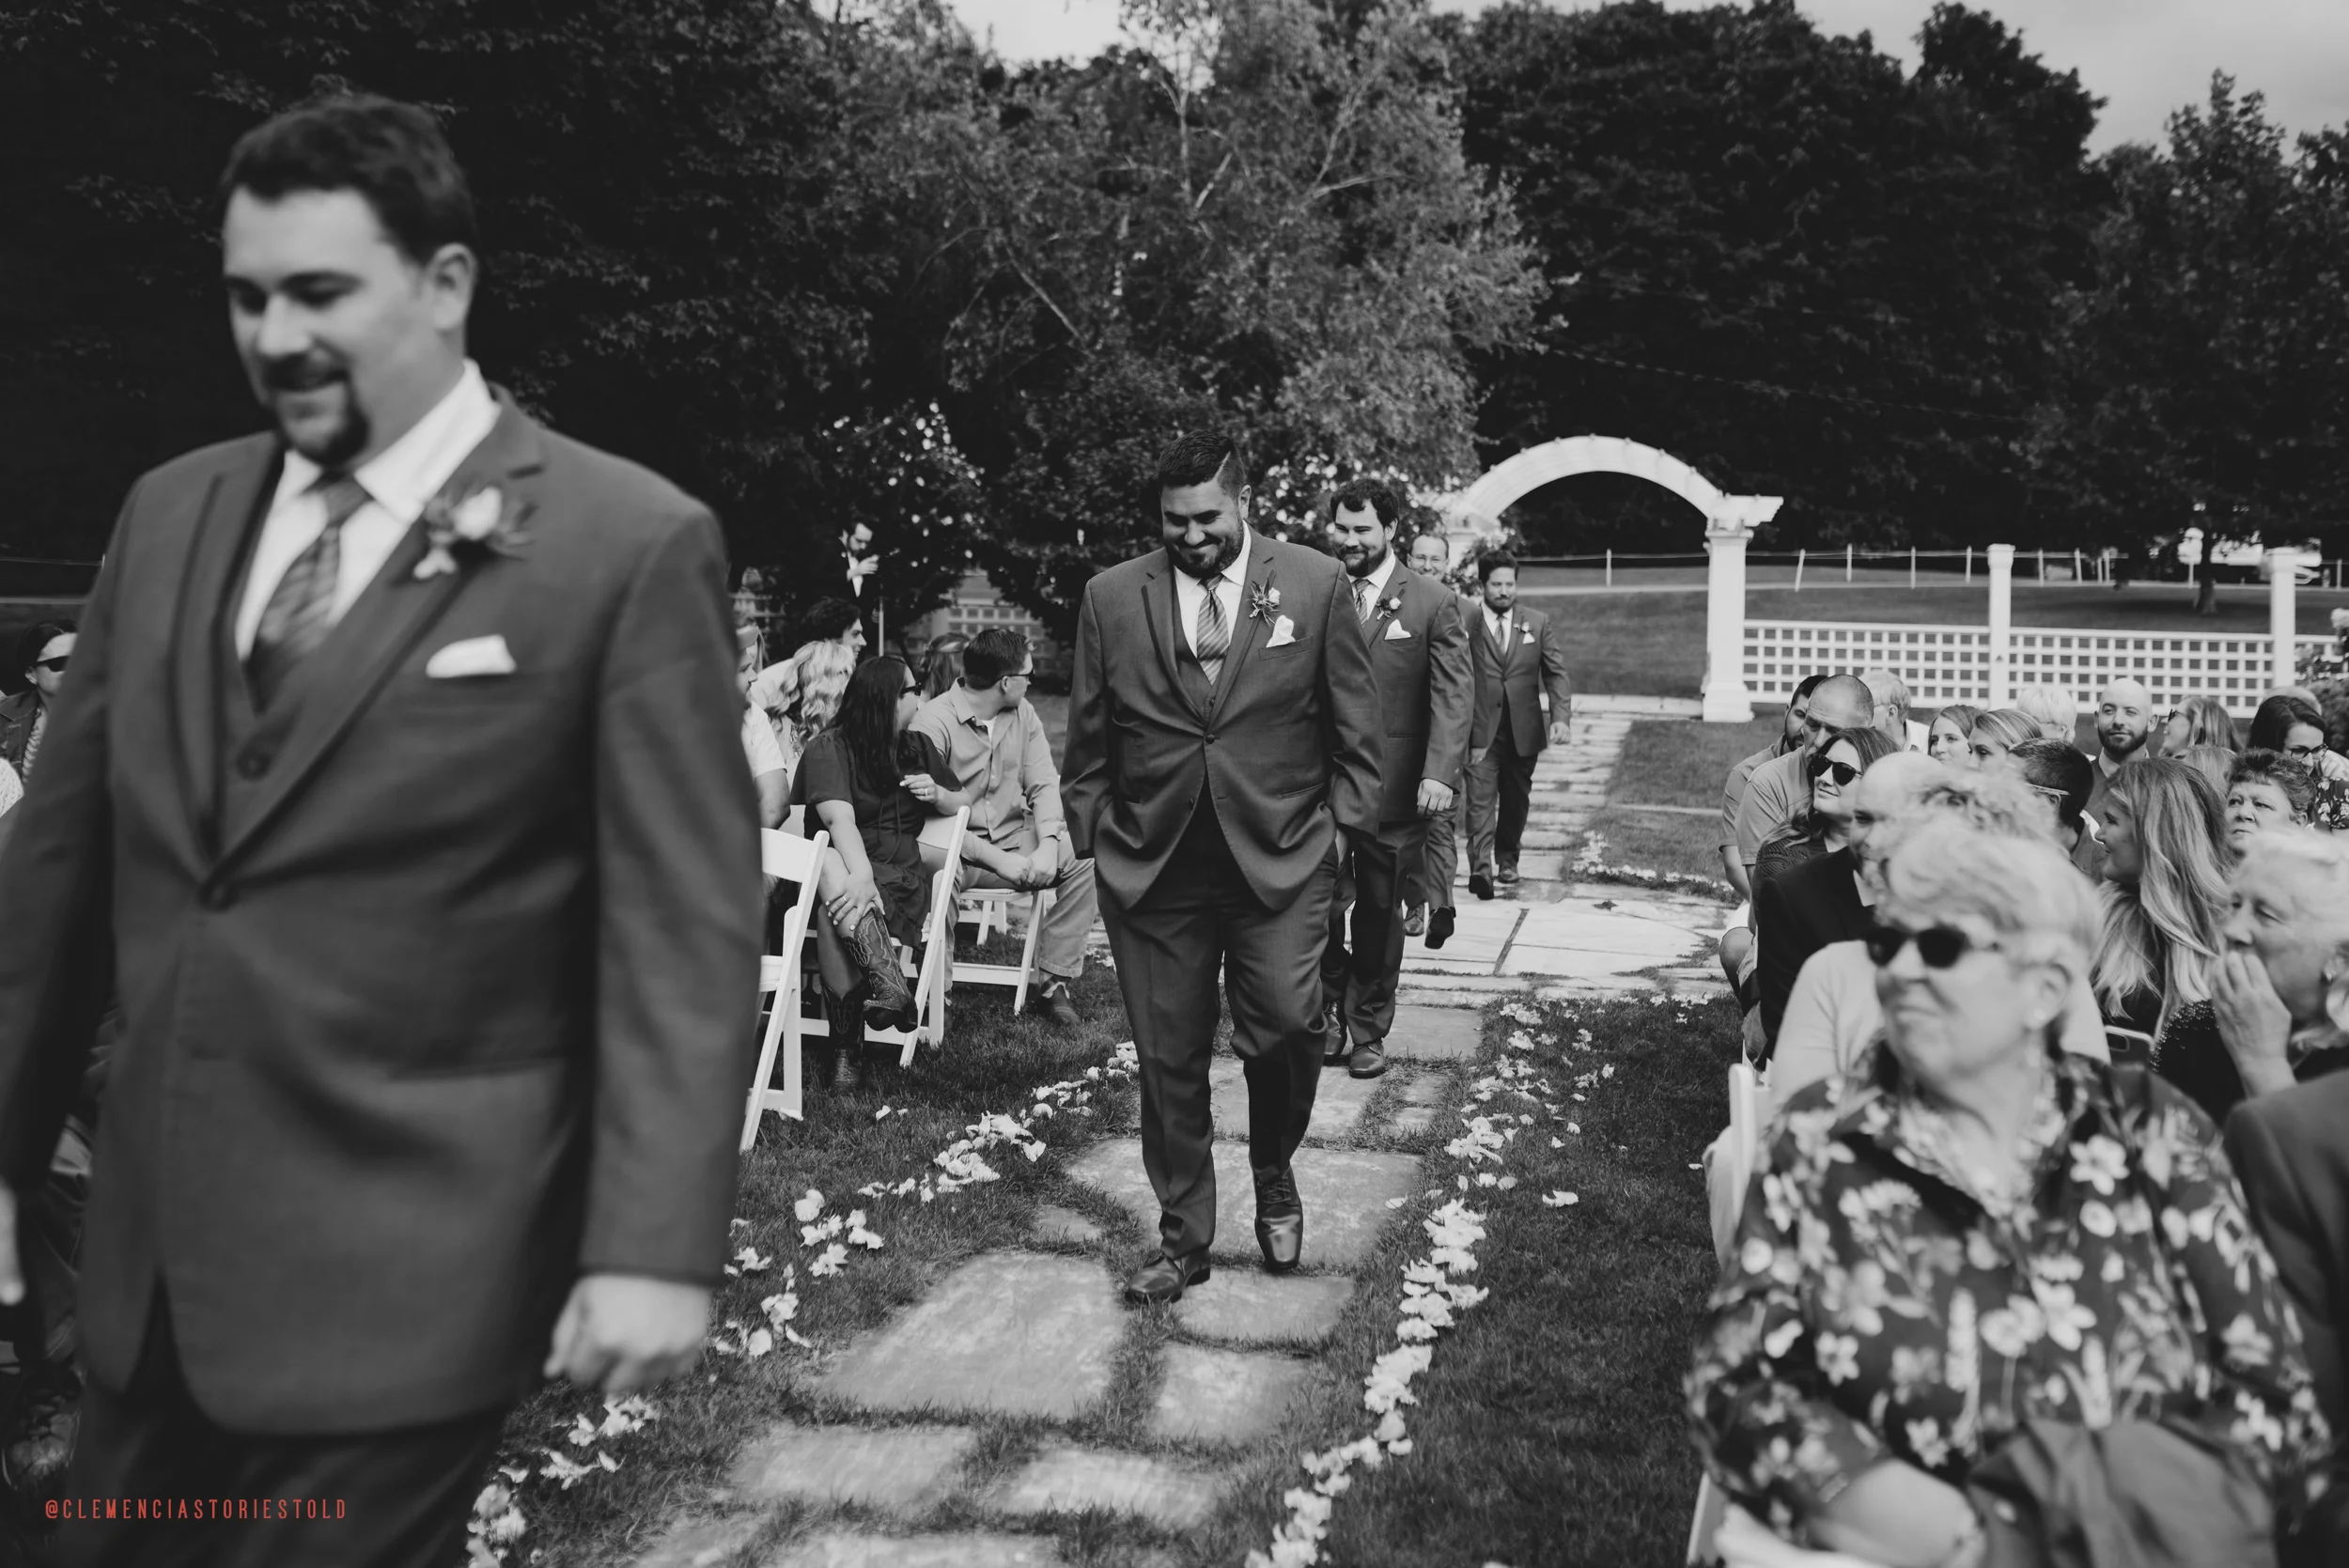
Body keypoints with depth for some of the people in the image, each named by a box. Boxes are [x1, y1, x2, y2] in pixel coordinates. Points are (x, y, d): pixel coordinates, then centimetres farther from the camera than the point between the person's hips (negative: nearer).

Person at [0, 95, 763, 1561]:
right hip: (149, 1249, 6)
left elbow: (683, 926, -13)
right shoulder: (171, 510, 8)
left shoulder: (628, 542, -10)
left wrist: (652, 1244, -17)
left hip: (404, 1269, -6)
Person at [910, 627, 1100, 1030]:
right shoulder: (934, 722, -13)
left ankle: (1055, 984, -12)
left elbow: (1044, 784, 4)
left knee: (1085, 858, -18)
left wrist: (1048, 844, -17)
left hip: (1016, 839, 6)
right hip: (957, 847, -6)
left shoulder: (1023, 714, 8)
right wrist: (996, 860, -23)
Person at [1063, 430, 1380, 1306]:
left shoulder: (1315, 584, 1)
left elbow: (1354, 723, 5)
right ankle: (1182, 1239, 22)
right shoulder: (1112, 598, 4)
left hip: (1280, 858, -1)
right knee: (1167, 1060, 6)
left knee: (1285, 1027, -10)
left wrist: (1348, 829, 1)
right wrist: (1093, 841, 6)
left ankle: (1274, 1179, 22)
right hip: (1151, 868, 2)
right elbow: (1088, 740, 9)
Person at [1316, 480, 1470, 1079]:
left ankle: (1368, 1031, 25)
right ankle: (1328, 1015, 21)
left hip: (1393, 789, -1)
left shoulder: (1434, 603, 0)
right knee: (1322, 906, -2)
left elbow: (1453, 694, -7)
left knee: (1380, 914, 10)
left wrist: (1439, 773, -19)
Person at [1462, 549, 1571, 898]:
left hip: (1523, 730, 3)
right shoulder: (1466, 626, -2)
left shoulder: (1539, 624, 7)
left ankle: (1506, 861, 31)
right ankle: (1481, 869, -18)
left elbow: (1556, 673, 3)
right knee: (1480, 801, -12)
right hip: (1480, 731, -3)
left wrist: (1561, 717, -10)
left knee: (1516, 800, 14)